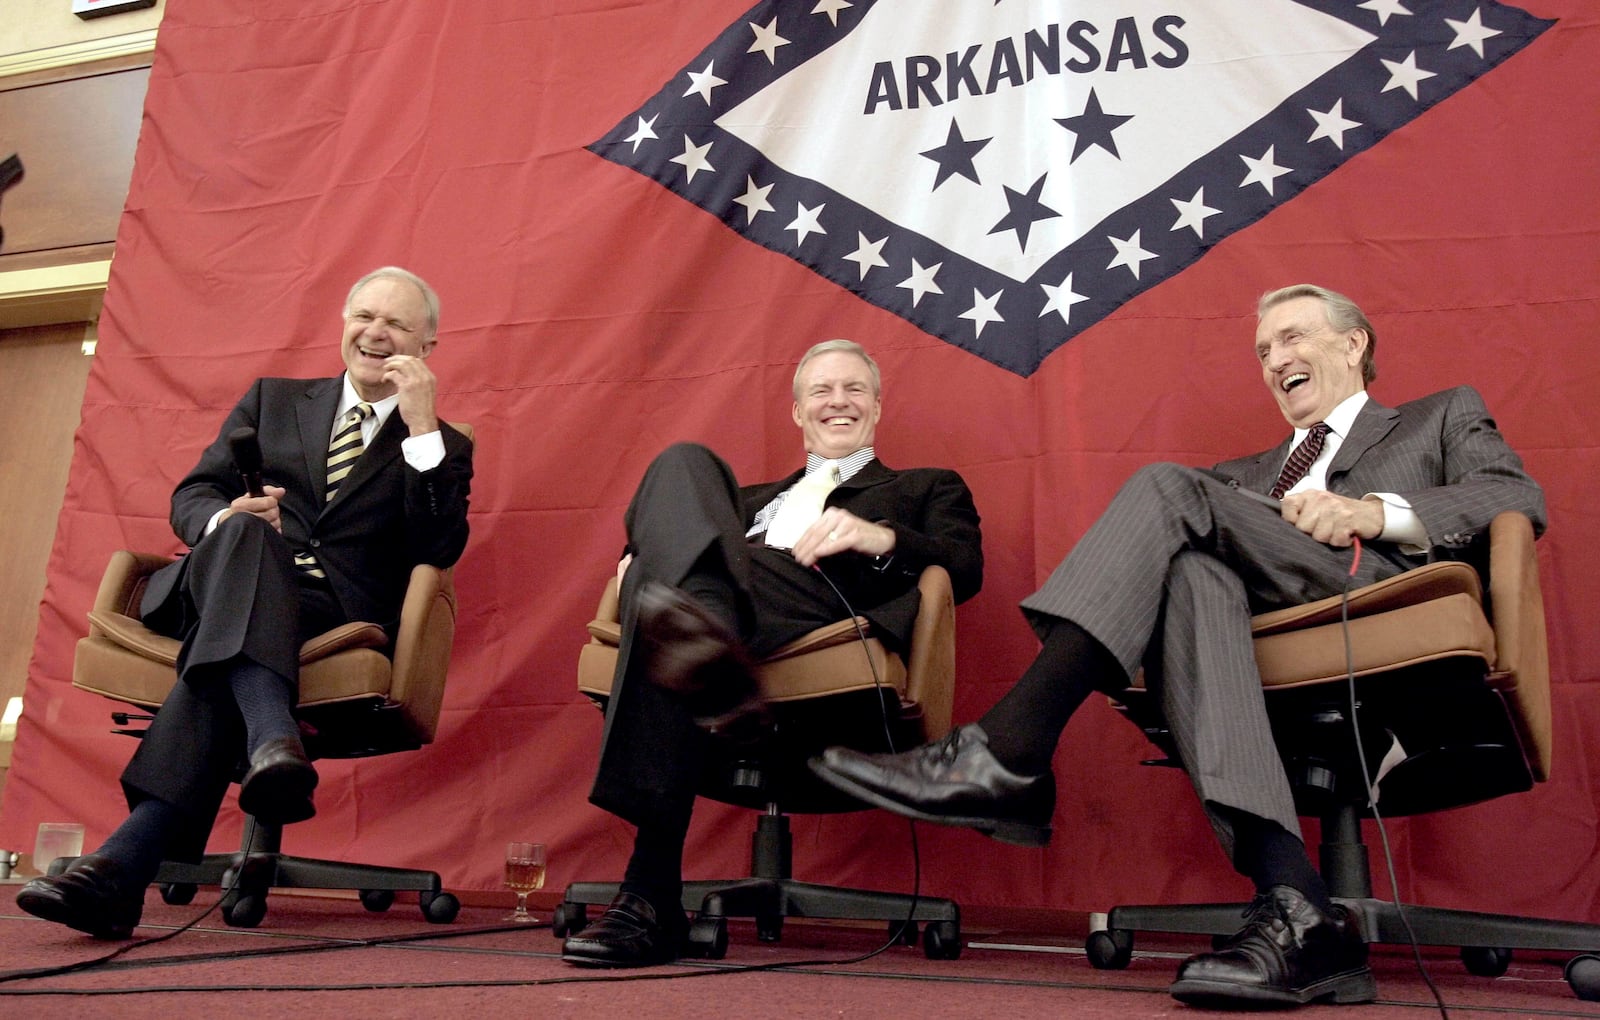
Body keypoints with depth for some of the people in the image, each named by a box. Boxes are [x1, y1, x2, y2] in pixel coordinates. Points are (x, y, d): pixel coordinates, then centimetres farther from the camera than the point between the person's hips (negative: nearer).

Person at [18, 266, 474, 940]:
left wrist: (422, 426, -7)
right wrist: (225, 519, -9)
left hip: (337, 613, -1)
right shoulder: (273, 400, 24)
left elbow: (439, 550, -3)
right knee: (244, 532, -35)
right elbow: (191, 496, 17)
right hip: (222, 583, 2)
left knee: (221, 654, -34)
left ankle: (127, 859, -42)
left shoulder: (444, 448, 16)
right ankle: (274, 741, -53)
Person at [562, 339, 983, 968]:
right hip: (733, 618, 4)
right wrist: (641, 557, 2)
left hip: (832, 619, -4)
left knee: (670, 574, -33)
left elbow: (965, 570, 8)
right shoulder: (754, 498, 43)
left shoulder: (927, 487, 30)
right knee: (683, 462, -22)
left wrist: (881, 538, -12)